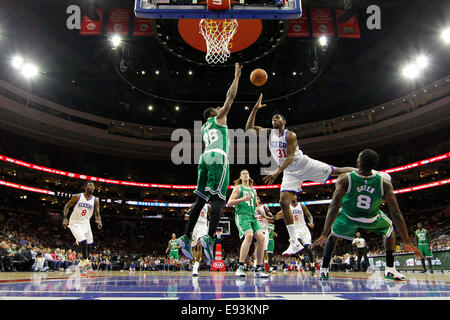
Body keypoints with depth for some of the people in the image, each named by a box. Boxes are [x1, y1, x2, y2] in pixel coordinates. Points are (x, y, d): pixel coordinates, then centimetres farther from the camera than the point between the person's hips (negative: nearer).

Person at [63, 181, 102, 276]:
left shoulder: (95, 200, -1)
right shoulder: (78, 196, -10)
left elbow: (97, 213, 2)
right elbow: (67, 206, -1)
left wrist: (98, 221, -18)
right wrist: (65, 218, -14)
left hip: (86, 223, 5)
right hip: (75, 223, -5)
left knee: (88, 245, 7)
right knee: (83, 242, -20)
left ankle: (82, 264, 26)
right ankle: (86, 263, -10)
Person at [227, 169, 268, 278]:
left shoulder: (253, 190, 26)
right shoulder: (238, 187, 10)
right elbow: (229, 203, 0)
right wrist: (243, 199, -13)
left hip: (252, 216, 6)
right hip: (242, 215, -6)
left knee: (261, 237, -14)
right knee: (249, 235, -30)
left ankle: (258, 270, -8)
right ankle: (240, 267, -24)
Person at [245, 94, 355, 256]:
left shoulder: (290, 135, -14)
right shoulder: (269, 132, 4)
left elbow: (290, 157, -23)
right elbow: (249, 128, -4)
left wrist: (277, 172, -36)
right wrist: (255, 108, -12)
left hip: (304, 164, -4)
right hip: (290, 172, 4)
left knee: (336, 171, -2)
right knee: (284, 202, -12)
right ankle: (295, 243, -8)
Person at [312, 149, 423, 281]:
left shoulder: (345, 179, -29)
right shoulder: (384, 182, -25)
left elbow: (334, 206, -35)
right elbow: (396, 214, -24)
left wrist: (324, 234, -36)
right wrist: (407, 242, -18)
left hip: (348, 216, 0)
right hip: (372, 218, 1)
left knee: (333, 235, 26)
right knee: (389, 230, 30)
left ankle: (324, 269, 13)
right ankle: (390, 269, 19)